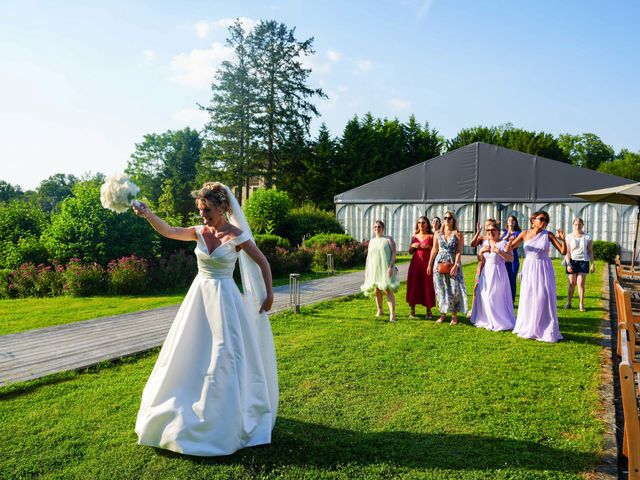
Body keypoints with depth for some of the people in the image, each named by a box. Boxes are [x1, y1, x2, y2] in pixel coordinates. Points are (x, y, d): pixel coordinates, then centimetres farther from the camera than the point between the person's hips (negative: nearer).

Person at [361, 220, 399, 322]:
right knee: (376, 291, 9)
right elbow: (368, 256, 18)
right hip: (374, 269, 5)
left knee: (388, 290, -15)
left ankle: (392, 314, -21)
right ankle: (380, 310, 26)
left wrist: (391, 266, -17)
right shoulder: (371, 241, 16)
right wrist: (366, 270, 12)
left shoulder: (388, 239, 2)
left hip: (385, 268, -5)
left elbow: (394, 253, -6)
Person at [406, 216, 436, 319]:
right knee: (413, 285, 2)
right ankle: (412, 310, 10)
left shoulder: (431, 236, 2)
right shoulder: (414, 236, 11)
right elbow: (410, 252, 17)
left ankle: (428, 311, 6)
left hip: (427, 263, -3)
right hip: (415, 263, 3)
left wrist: (429, 247, -16)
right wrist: (413, 246, -2)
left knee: (427, 286, -3)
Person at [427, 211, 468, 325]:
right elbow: (434, 250, 11)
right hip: (439, 264, 3)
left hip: (453, 264, -3)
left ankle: (454, 315, 3)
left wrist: (456, 265, -17)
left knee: (454, 289, -5)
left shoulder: (458, 234, 1)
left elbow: (459, 252, -7)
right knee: (441, 289, 4)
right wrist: (430, 264, 8)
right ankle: (442, 314, 13)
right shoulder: (438, 234, 9)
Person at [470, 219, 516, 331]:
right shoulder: (485, 242, 10)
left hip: (498, 273, -6)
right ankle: (488, 321, 19)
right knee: (485, 298, 6)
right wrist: (481, 251, -6)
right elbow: (480, 259, 13)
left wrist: (498, 251, -24)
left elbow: (511, 258, -15)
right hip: (486, 273, 6)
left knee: (497, 298, -6)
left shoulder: (503, 243, -6)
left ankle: (500, 322, 6)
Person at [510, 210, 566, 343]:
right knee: (528, 299, 9)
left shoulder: (548, 235, -4)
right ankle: (527, 329, 26)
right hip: (529, 269, 2)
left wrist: (563, 240, -21)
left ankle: (546, 330, 11)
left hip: (544, 269, -1)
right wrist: (510, 242, -16)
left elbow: (563, 252, -4)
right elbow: (510, 248, 6)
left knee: (544, 299, -2)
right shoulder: (525, 233, 0)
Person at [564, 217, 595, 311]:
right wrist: (568, 264, -13)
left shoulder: (587, 237, 5)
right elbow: (567, 252, -3)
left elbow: (590, 252, 7)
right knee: (572, 283, 5)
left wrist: (593, 264, 3)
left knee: (581, 283, -8)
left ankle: (581, 304, 1)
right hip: (572, 261, 0)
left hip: (583, 261, 0)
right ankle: (568, 302, 16)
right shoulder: (569, 237, 1)